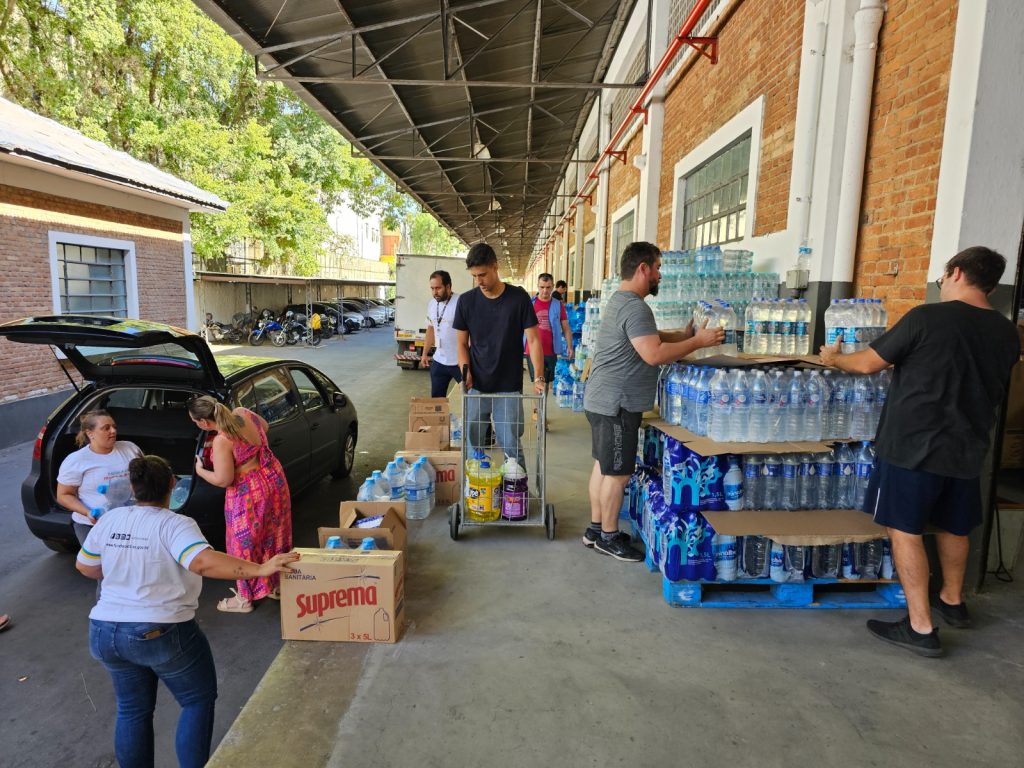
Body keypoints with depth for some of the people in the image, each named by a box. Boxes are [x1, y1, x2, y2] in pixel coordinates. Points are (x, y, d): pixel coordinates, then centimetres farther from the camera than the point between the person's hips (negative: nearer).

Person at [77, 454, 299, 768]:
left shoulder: (108, 520, 1)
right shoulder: (174, 524, -19)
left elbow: (85, 567, 15)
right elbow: (203, 562, -35)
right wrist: (259, 569, -40)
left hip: (104, 633, 6)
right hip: (162, 634, -6)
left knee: (133, 710, 23)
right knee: (199, 700, 14)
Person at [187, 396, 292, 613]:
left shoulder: (222, 442, -27)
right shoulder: (243, 413, -6)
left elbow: (223, 480, -19)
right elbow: (264, 427, 14)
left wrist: (200, 471, -2)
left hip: (249, 493, -8)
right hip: (274, 478, 8)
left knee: (245, 543, 11)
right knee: (272, 533, 22)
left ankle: (244, 599, 28)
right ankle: (275, 585, 39)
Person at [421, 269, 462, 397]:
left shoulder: (461, 303, -17)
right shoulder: (431, 304, 7)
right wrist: (425, 353, 20)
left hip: (459, 362, -7)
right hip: (438, 361, 7)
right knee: (436, 397, 14)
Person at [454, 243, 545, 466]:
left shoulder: (519, 298, -5)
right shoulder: (466, 301, 1)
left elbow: (533, 340, -4)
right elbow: (462, 343, 7)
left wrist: (538, 377, -14)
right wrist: (465, 370, -11)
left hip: (509, 388, -2)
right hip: (476, 387, 2)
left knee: (511, 445, 0)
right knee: (472, 443, 6)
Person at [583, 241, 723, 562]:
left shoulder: (619, 301, 15)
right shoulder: (635, 307, -20)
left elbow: (646, 337, 22)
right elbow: (654, 354, -27)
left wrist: (684, 335, 11)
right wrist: (698, 342, -17)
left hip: (604, 400, 11)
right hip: (617, 404, -11)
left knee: (604, 466, 16)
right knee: (617, 473, 1)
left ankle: (596, 529, 27)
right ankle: (608, 537, 15)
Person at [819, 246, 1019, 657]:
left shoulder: (927, 318, -15)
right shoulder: (1007, 333, 5)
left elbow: (868, 364, -10)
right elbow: (994, 391, 21)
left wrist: (833, 358, 10)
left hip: (912, 445, -6)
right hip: (967, 447, 7)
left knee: (905, 530, 2)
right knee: (953, 527, 22)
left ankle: (921, 627, 5)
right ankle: (952, 601, 41)